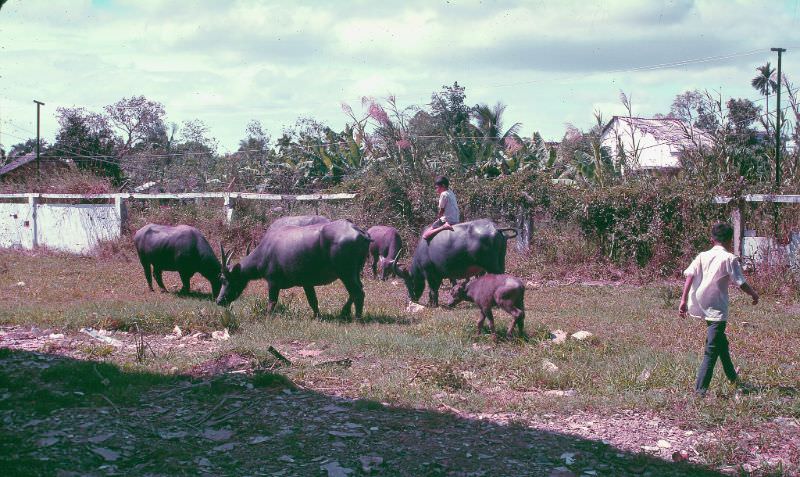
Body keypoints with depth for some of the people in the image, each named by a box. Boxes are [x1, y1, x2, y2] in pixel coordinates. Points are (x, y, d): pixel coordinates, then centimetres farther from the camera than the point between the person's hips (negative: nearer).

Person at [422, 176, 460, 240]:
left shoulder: (444, 194, -12)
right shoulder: (451, 193, 14)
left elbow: (441, 210, -8)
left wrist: (438, 218, 10)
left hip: (446, 220, -9)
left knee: (425, 235, -19)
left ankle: (444, 227, -32)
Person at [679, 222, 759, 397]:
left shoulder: (702, 256, 7)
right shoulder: (729, 258, -6)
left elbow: (689, 275, -3)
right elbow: (741, 283, -8)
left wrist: (683, 300, -4)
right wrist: (754, 294, 11)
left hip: (702, 308, 7)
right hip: (717, 309, -7)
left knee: (721, 343, 25)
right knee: (712, 351, -7)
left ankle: (733, 378, 41)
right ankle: (700, 389, -15)